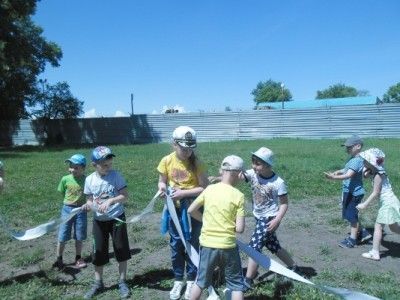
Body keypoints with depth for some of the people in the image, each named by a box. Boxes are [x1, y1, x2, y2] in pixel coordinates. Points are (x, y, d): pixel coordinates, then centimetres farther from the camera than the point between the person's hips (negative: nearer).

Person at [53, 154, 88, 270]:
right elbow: (62, 193, 7)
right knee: (62, 236, 7)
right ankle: (59, 259, 24)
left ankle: (78, 258, 29)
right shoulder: (65, 179, -6)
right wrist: (70, 202, 4)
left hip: (81, 210, 0)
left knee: (79, 236, 11)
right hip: (67, 209, 1)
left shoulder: (86, 180, -10)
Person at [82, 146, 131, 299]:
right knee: (98, 252, 10)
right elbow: (90, 200, 4)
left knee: (122, 250, 6)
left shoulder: (116, 176, -13)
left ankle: (122, 282, 22)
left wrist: (110, 201, -31)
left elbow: (125, 196, -17)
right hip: (99, 221, 2)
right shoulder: (89, 180, -5)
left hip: (117, 218, -2)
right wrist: (89, 205, -18)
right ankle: (98, 283, 28)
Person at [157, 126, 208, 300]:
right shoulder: (167, 161, -7)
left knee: (193, 243, 9)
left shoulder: (196, 163, -14)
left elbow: (205, 188, -14)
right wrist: (162, 188, -19)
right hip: (175, 208, 3)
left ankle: (191, 281, 26)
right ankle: (178, 280, 29)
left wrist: (184, 193, -23)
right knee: (176, 244, 12)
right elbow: (162, 182, 4)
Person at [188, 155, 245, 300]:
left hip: (207, 244, 3)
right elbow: (240, 228, -14)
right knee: (236, 284, 15)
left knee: (201, 282, 21)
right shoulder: (238, 195, -12)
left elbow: (191, 210, 5)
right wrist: (230, 224, 7)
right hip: (228, 246, -3)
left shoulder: (209, 189, -4)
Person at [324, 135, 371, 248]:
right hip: (349, 191, 10)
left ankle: (352, 239, 18)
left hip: (354, 193, -10)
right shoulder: (353, 159, 9)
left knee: (352, 216, 4)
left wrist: (333, 177, -46)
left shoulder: (357, 160, -23)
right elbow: (347, 170, 24)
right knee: (350, 215, 20)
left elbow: (348, 175, -34)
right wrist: (338, 171, 4)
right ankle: (363, 233, 34)